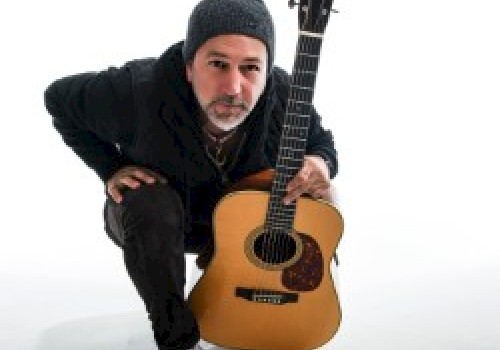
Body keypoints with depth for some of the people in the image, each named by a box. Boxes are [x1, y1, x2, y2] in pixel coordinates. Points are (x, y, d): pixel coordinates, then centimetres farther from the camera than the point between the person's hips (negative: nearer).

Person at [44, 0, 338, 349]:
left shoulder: (283, 95, -28)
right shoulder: (140, 92, -35)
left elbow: (321, 140, -7)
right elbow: (59, 98, -15)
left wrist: (321, 163, -32)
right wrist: (111, 169, -21)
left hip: (240, 216, 3)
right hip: (148, 216, -3)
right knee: (151, 204, -38)